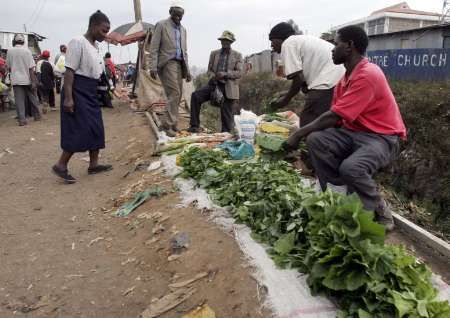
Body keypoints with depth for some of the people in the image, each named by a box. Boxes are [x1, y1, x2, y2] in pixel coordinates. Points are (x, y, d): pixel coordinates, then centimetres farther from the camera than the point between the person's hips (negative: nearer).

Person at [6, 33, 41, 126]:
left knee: (19, 100, 2)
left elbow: (9, 67, 8)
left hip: (16, 80, 1)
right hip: (27, 79, -1)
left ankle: (21, 119, -1)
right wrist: (33, 81, -9)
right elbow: (31, 68, -10)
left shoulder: (10, 51, -1)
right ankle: (37, 115, 24)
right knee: (33, 98, 14)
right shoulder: (26, 51, -7)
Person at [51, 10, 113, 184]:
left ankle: (94, 164, 19)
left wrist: (93, 94, 22)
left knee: (96, 128, 10)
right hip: (77, 92, -9)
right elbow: (69, 71, -18)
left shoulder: (95, 47, 13)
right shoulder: (78, 42, -13)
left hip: (90, 93, 9)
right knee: (80, 130, -9)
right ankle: (61, 165, 3)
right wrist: (68, 97, -24)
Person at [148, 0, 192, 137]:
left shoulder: (183, 29, 18)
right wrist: (153, 67, -16)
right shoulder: (161, 25, -1)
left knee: (177, 95, 5)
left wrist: (187, 70, 15)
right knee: (174, 93, -16)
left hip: (179, 64, 7)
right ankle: (169, 124, -10)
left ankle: (170, 123, 14)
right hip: (167, 63, -7)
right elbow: (154, 48, -6)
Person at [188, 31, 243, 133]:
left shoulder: (237, 55, 7)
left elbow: (239, 73, -1)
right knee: (196, 96, -20)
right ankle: (195, 126, -17)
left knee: (226, 116, -3)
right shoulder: (214, 53, 15)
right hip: (214, 84, 2)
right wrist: (213, 76, -8)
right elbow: (209, 70, 16)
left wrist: (225, 74, -17)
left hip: (229, 88, -2)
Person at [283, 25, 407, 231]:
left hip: (381, 137, -8)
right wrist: (304, 134, -5)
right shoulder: (347, 77, 10)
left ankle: (379, 212, -6)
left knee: (350, 167, -36)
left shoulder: (368, 75, -21)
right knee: (315, 140, -16)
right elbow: (335, 117, 7)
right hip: (354, 132, 8)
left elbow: (334, 117, -24)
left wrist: (298, 133, -16)